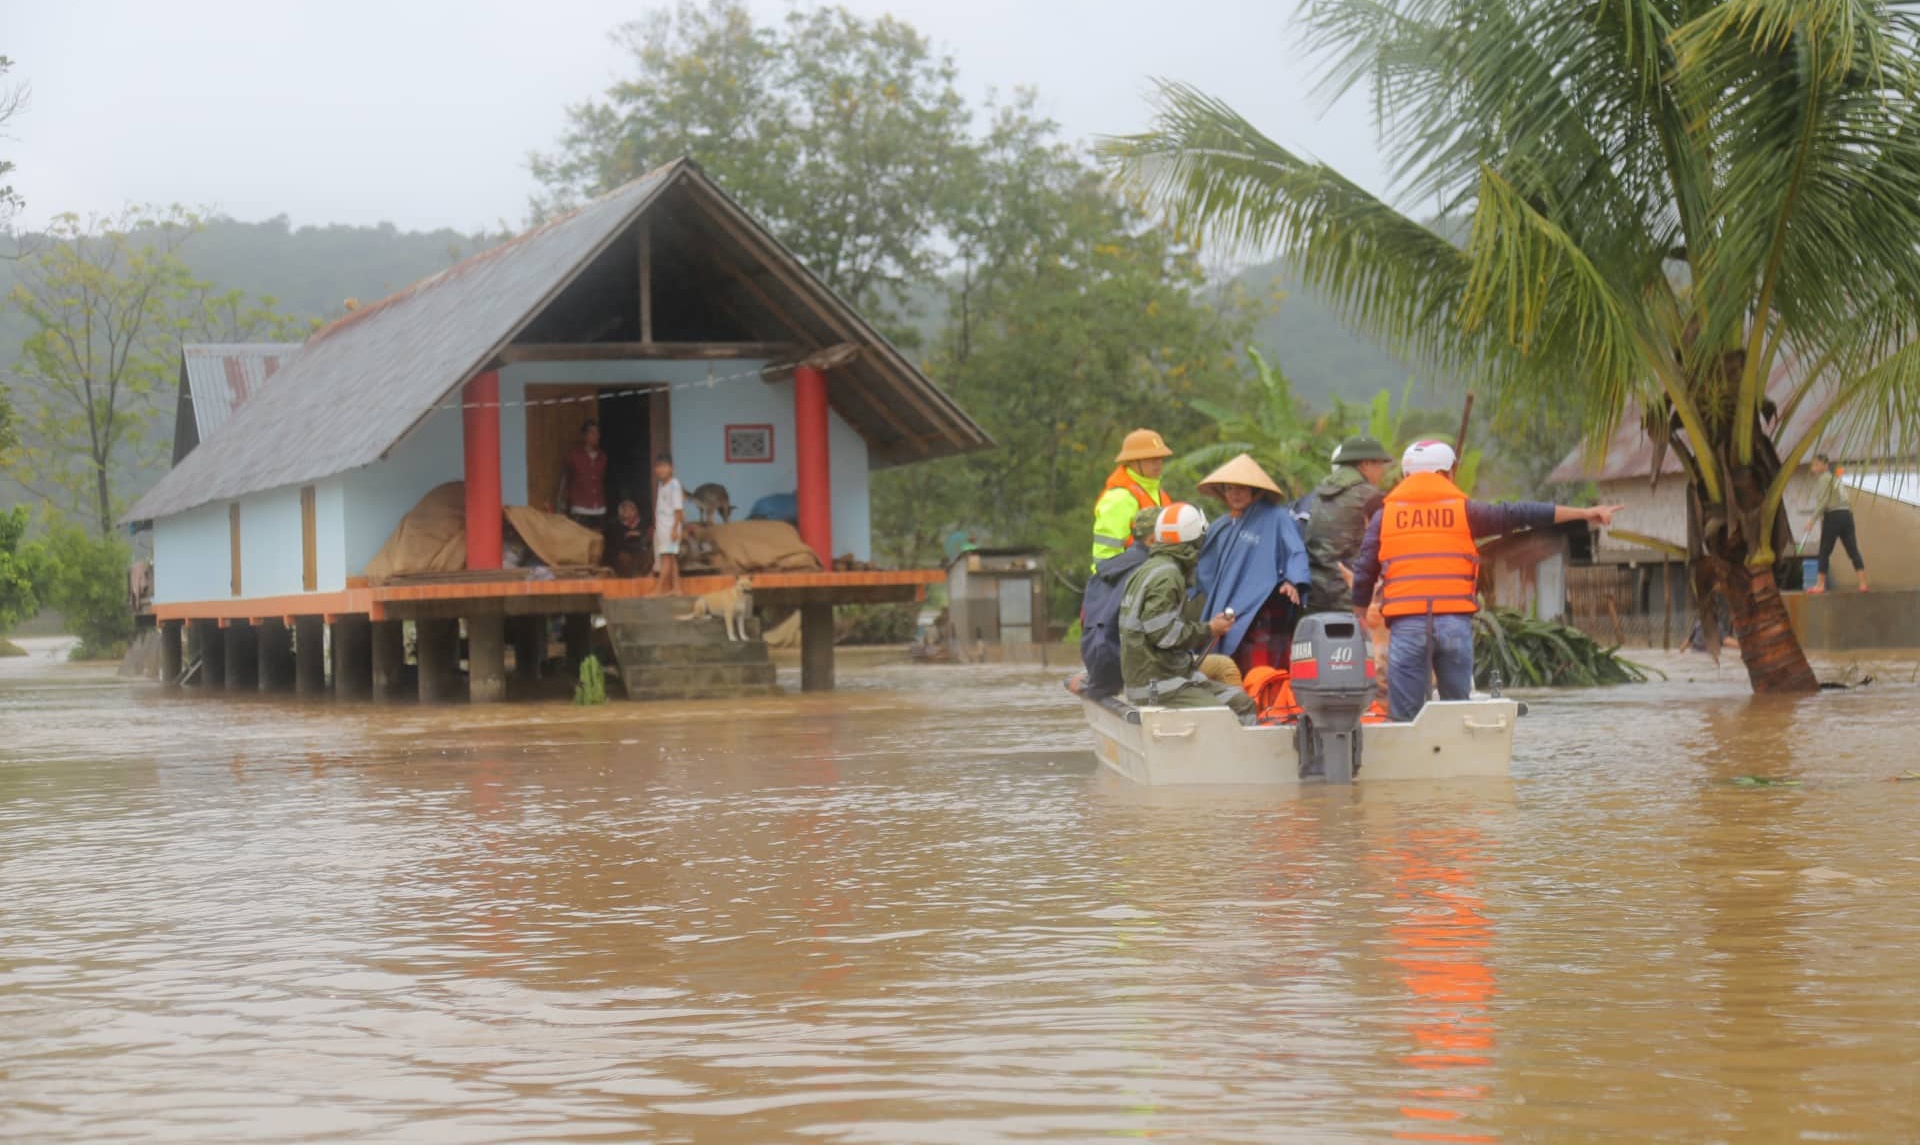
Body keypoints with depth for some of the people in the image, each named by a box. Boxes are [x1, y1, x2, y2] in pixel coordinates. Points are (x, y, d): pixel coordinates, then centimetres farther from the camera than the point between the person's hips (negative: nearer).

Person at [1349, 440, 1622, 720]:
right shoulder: (1463, 510, 7)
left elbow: (1363, 575, 10)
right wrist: (1584, 514, 11)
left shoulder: (1385, 516, 11)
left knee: (1404, 717, 1)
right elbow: (1521, 514, 7)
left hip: (1406, 623, 0)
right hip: (1454, 622, 0)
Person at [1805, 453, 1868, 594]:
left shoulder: (1824, 478, -4)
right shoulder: (1836, 478, 22)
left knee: (1824, 552, 1)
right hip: (1846, 514, 8)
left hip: (1833, 516, -8)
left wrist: (1812, 519, -16)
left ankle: (1820, 585, 3)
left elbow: (1823, 501, -14)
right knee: (1853, 551, 2)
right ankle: (1863, 583, -6)